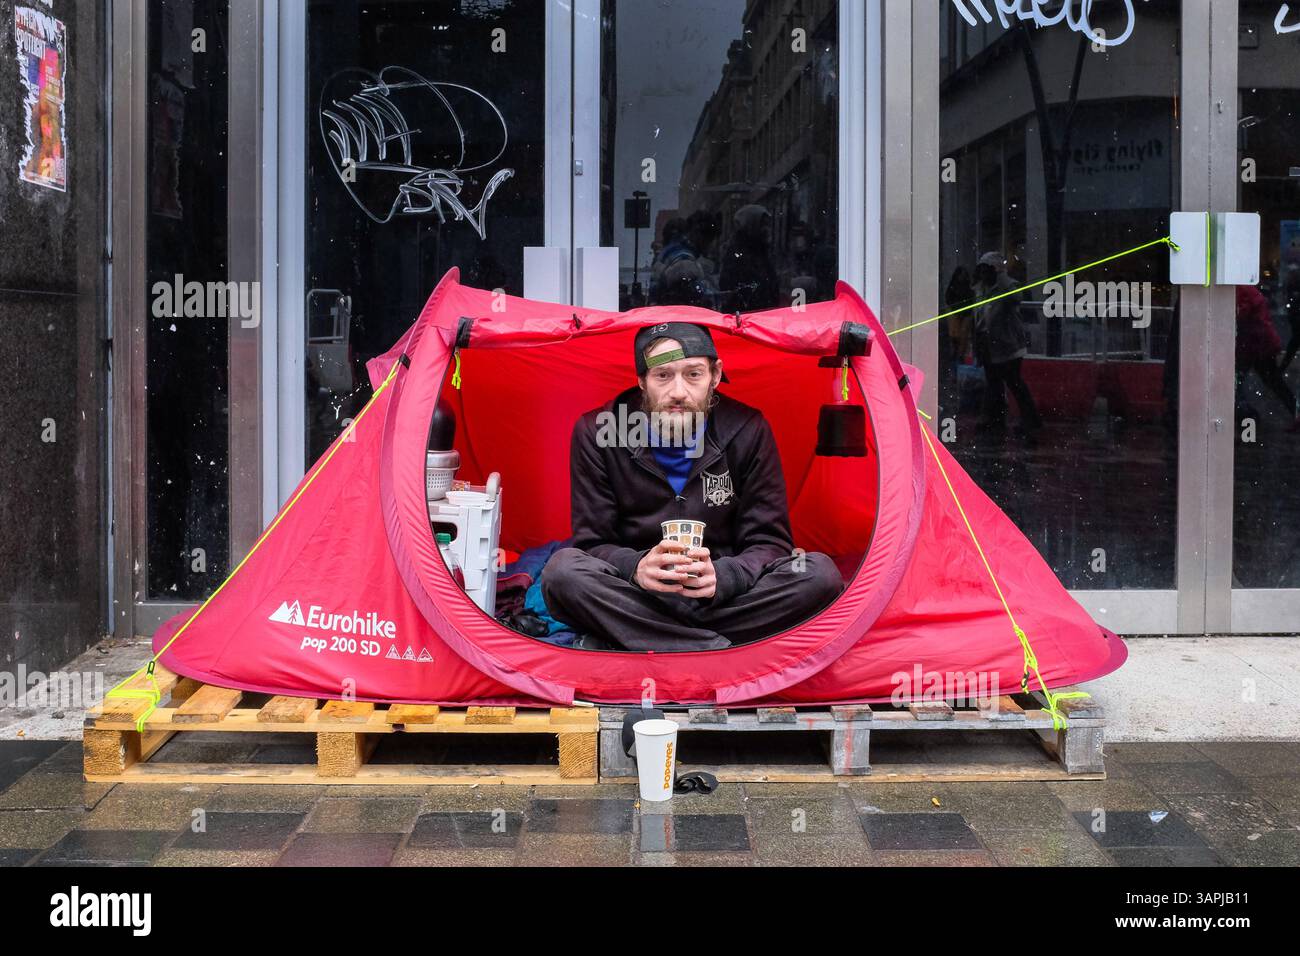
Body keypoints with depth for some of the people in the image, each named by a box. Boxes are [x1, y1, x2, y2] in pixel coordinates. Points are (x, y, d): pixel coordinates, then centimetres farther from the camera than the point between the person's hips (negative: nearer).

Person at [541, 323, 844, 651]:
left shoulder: (747, 431, -3)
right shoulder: (596, 434, -5)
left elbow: (768, 542, -4)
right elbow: (593, 542, -5)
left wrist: (720, 575, -26)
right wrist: (636, 567, -30)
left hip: (722, 598, 2)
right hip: (634, 603, -1)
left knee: (820, 574, -24)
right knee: (563, 570, -31)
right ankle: (722, 652, -30)